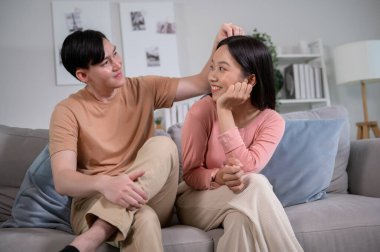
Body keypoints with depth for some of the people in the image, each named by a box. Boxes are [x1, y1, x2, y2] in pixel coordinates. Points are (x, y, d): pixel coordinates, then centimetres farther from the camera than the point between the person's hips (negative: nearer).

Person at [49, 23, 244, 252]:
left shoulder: (143, 89, 7)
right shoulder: (68, 111, -4)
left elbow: (202, 84, 6)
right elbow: (62, 180, -16)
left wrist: (220, 45, -12)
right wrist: (104, 184, -38)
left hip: (149, 198, 6)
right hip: (94, 203, -6)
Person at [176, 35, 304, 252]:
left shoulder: (272, 121, -12)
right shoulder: (202, 110, -16)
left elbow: (247, 169, -27)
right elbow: (190, 173, -12)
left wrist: (224, 112, -29)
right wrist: (217, 178, -35)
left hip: (241, 202, 1)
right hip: (195, 201, -1)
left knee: (242, 217, -36)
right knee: (256, 185, -30)